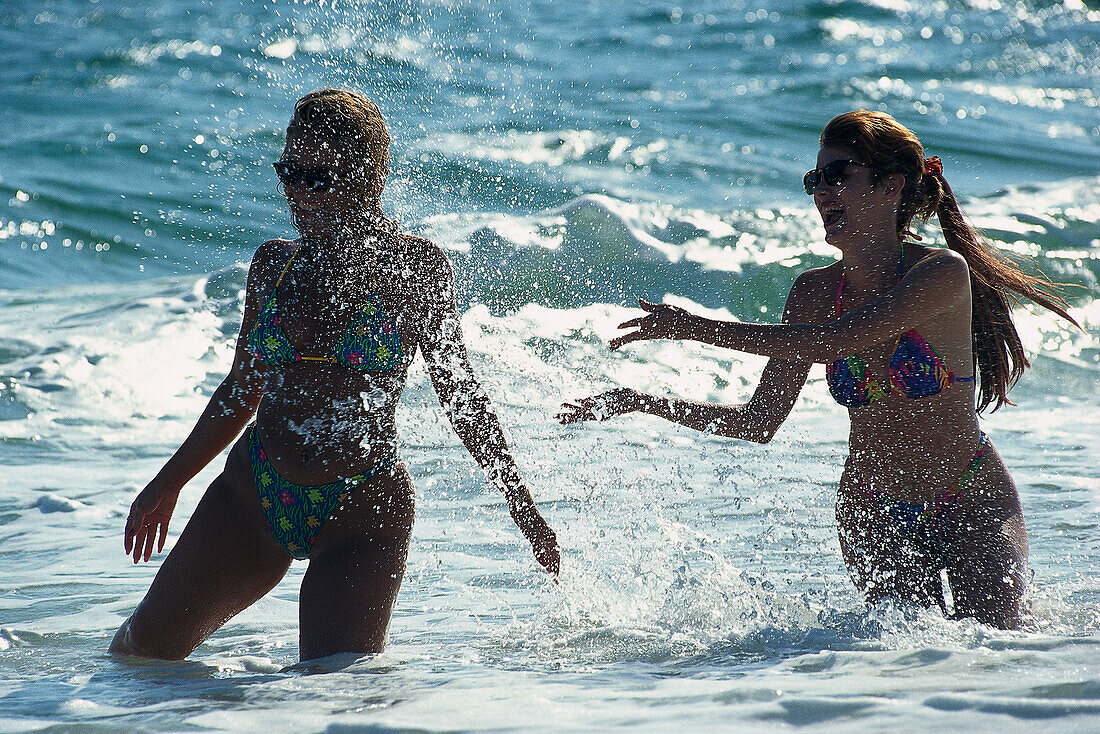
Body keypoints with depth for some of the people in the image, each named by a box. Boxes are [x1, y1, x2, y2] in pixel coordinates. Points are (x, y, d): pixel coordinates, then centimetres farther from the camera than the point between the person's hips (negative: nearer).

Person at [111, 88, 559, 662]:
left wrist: (524, 508, 2)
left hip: (362, 513, -4)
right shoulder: (273, 264, 6)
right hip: (252, 498, 4)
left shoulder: (413, 269, -5)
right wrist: (167, 484, 22)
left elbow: (461, 396, 2)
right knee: (149, 645, 9)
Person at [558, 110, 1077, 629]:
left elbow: (834, 340, -31)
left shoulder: (943, 272, -19)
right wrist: (642, 402, -10)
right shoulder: (815, 291, -2)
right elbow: (761, 421, -1)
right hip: (872, 512, 3)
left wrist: (697, 327, -29)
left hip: (975, 508, -3)